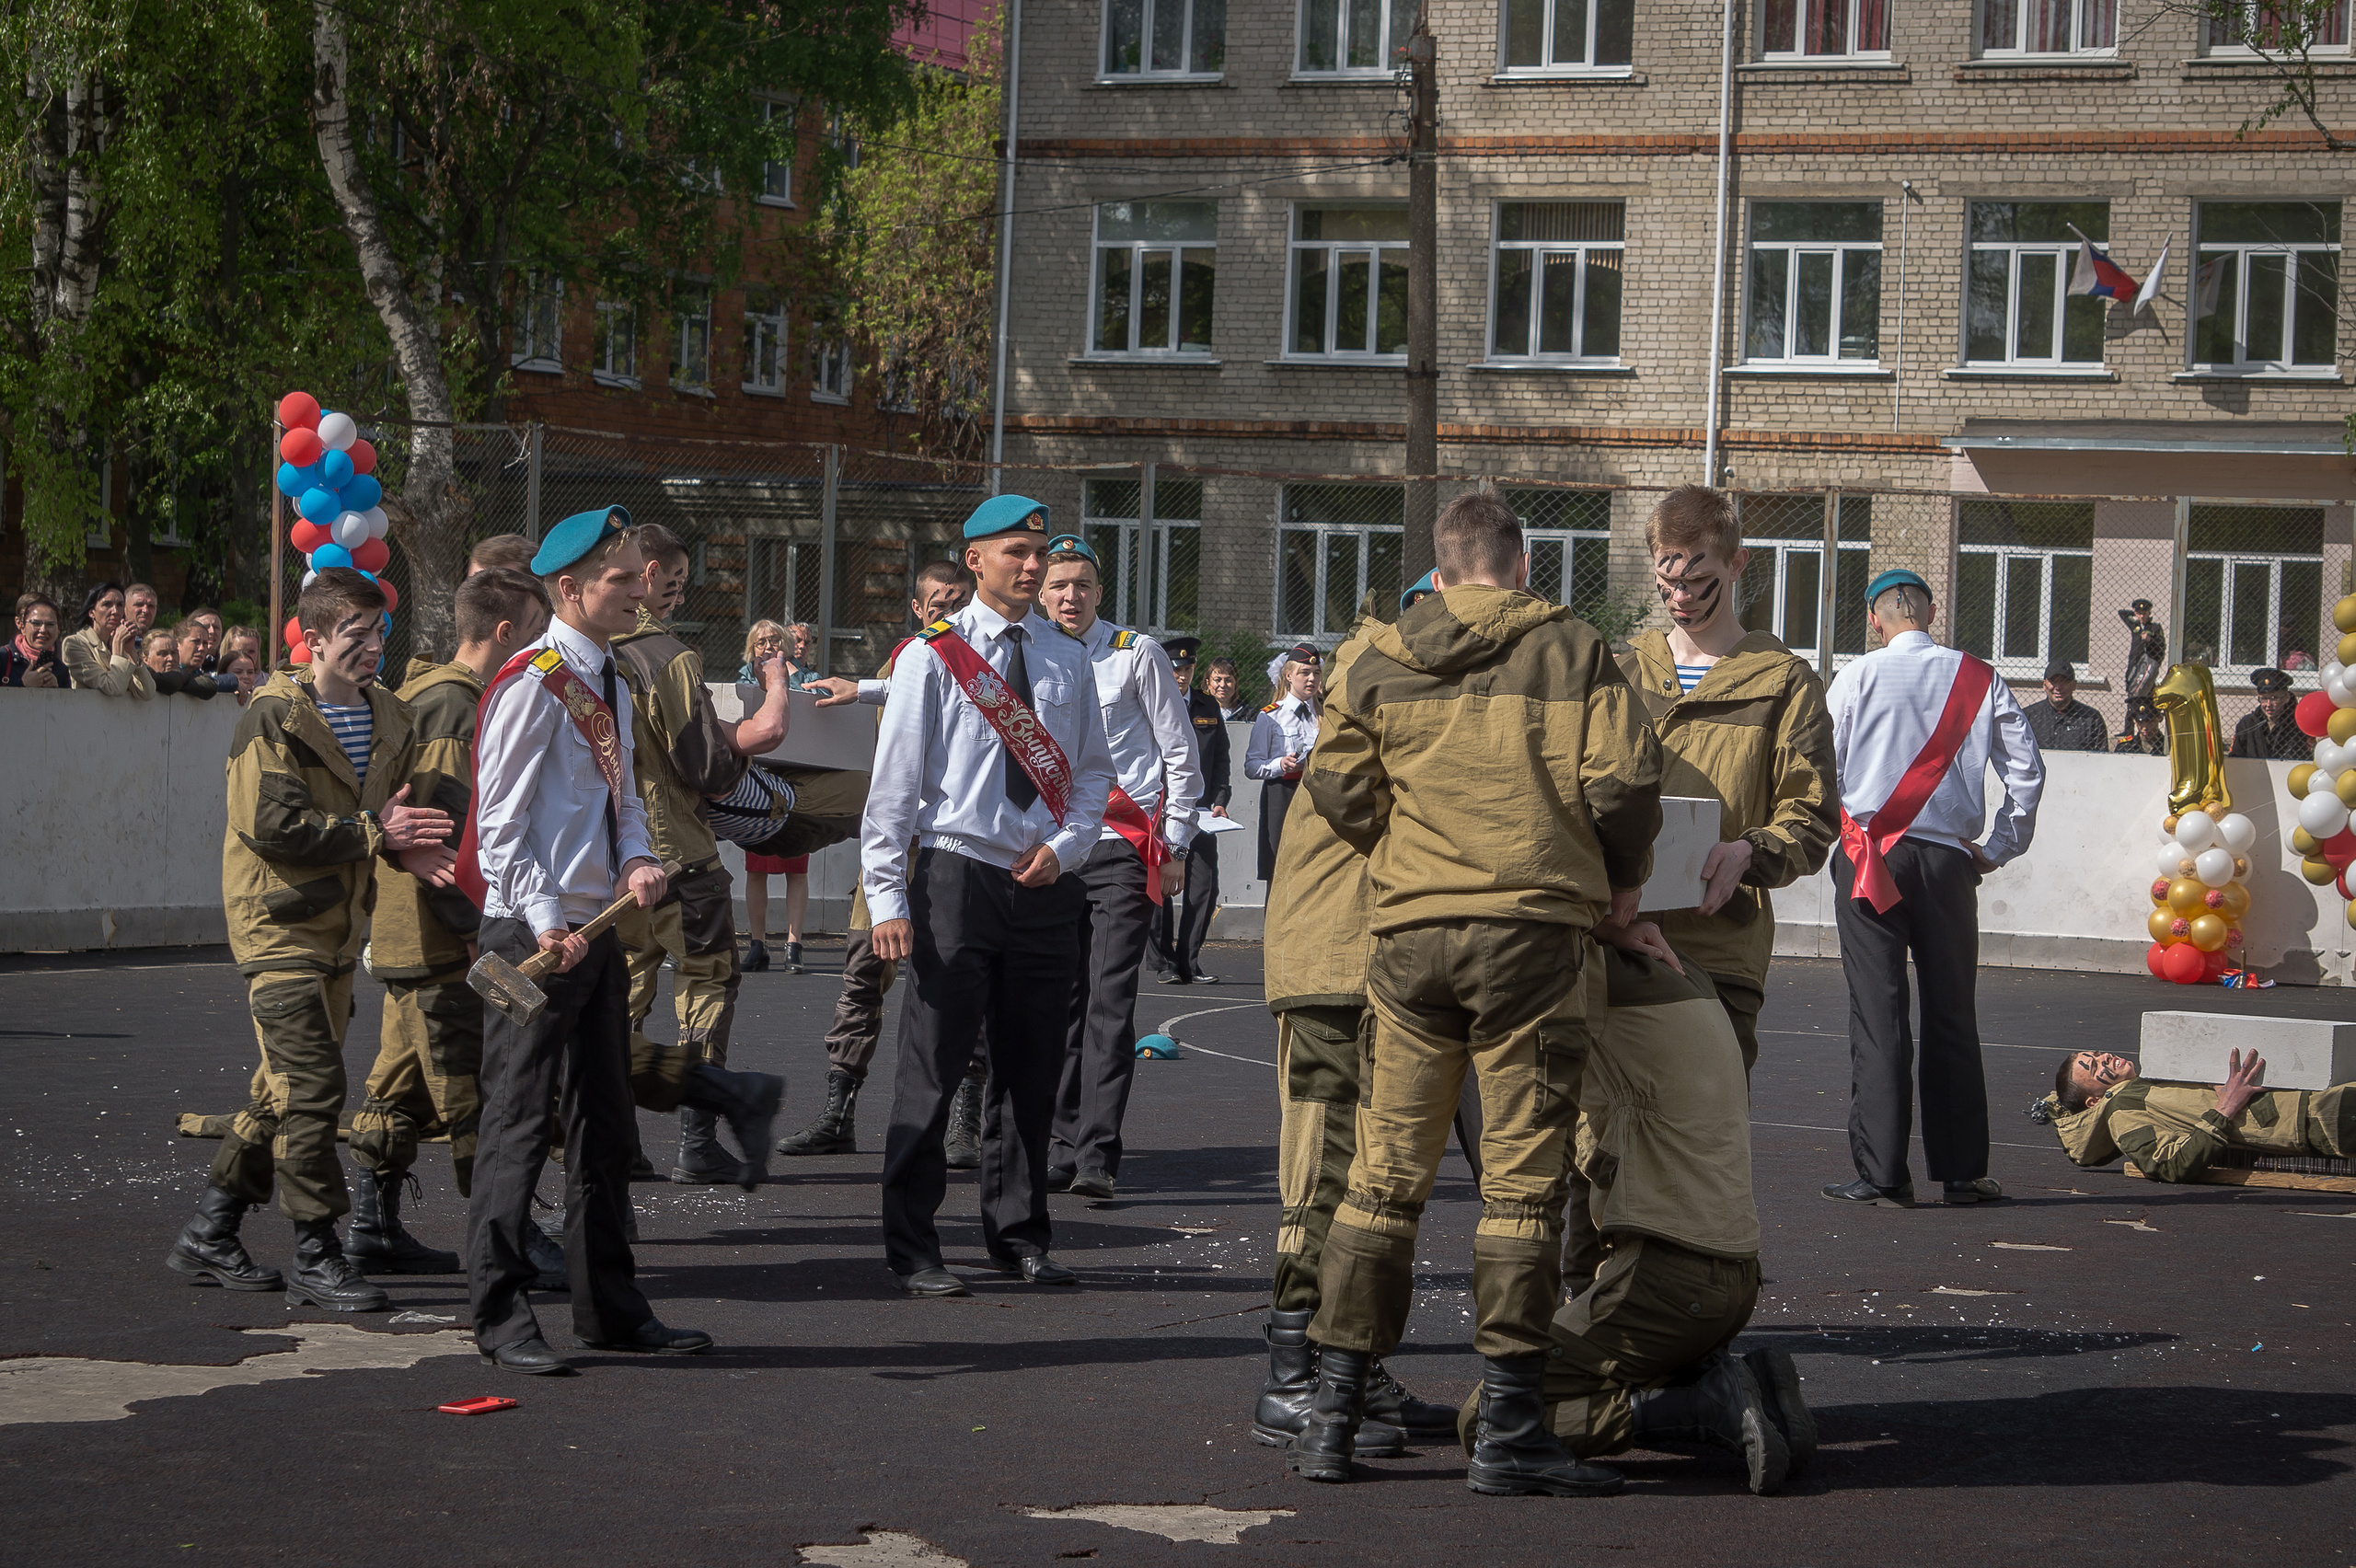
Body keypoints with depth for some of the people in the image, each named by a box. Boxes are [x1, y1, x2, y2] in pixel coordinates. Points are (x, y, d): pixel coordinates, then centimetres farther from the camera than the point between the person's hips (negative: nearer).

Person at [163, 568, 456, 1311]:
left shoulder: (389, 719, 11)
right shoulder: (272, 720, -13)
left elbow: (399, 812, 22)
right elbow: (271, 825, -21)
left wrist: (413, 850, -2)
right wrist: (373, 833, -19)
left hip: (337, 927, 8)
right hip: (278, 922, -8)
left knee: (286, 1088, 13)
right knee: (312, 1085, -11)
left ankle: (209, 1235, 24)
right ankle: (315, 1256, -4)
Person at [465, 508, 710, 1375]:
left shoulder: (609, 683, 15)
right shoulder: (532, 684, -12)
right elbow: (500, 823, -15)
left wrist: (638, 862, -3)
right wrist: (547, 923, -22)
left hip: (598, 925, 9)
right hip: (533, 934, -9)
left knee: (604, 1120, 14)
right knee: (519, 1121, -5)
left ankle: (610, 1306, 23)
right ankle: (500, 1317, 1)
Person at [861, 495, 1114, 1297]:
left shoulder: (1067, 659, 11)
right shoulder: (932, 656, -2)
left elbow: (1093, 772, 17)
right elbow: (894, 783, -4)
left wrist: (1064, 845, -2)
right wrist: (887, 899, -10)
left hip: (1046, 884, 4)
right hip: (956, 876, -4)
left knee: (1033, 1070, 10)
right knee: (933, 1069, -3)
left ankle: (1019, 1235, 23)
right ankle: (912, 1250, 4)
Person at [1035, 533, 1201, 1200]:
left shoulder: (1136, 655, 0)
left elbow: (1180, 753, 3)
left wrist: (1175, 848, -1)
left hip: (1123, 847, -4)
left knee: (1109, 1001, -10)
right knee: (1061, 1001, 5)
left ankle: (1097, 1156, -14)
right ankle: (1062, 1150, 11)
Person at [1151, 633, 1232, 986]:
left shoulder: (1209, 706, 13)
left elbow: (1221, 758, 15)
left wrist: (1220, 800, 3)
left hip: (1200, 811, 4)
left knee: (1205, 888, -1)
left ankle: (1188, 963, 9)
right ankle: (1164, 965, 9)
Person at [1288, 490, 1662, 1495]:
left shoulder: (1383, 661, 10)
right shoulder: (1571, 650, 2)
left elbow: (1335, 786, 6)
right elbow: (1622, 778, -7)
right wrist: (1623, 879, 11)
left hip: (1411, 933, 3)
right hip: (1532, 931, -3)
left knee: (1386, 1172, 10)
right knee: (1520, 1177, 0)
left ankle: (1331, 1413, 10)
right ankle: (1507, 1429, -1)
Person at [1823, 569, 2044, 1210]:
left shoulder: (1858, 677, -2)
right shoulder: (1979, 680, 5)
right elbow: (2027, 768, 3)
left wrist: (1837, 836, 13)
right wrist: (1998, 849, 11)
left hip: (1871, 860, -2)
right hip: (1949, 861, 3)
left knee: (1878, 1014, -2)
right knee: (1952, 1015, 10)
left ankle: (1882, 1174, -4)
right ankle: (1962, 1170, 14)